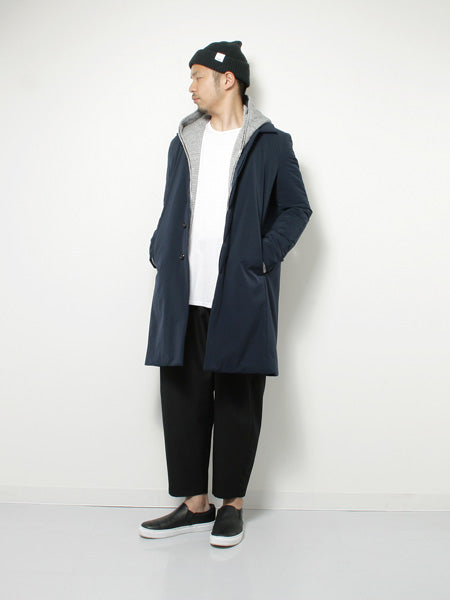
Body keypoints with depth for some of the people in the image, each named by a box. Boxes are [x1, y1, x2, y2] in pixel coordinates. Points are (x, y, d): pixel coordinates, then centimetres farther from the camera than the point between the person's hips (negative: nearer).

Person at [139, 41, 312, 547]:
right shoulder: (184, 142, 17)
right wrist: (160, 254, 7)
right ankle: (195, 504, 18)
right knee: (183, 396, 5)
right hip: (183, 296, 5)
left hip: (241, 296, -4)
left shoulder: (271, 144, 3)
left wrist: (263, 256, -8)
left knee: (238, 401, 3)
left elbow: (297, 209, 4)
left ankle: (232, 504, 18)